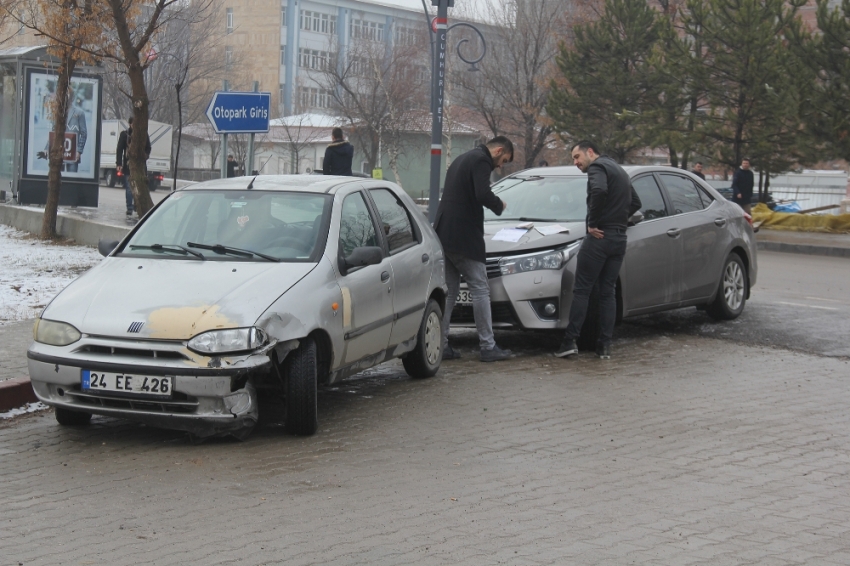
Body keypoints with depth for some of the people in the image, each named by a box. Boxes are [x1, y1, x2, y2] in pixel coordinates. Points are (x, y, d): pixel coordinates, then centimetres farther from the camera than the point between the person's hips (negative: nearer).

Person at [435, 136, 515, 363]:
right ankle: (488, 347, -4)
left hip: (444, 233, 10)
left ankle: (440, 344, 10)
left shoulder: (462, 159, 24)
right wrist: (499, 205, -2)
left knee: (448, 290, 12)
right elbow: (482, 195, -21)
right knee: (480, 289, -5)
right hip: (463, 236, -10)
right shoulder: (481, 160, -7)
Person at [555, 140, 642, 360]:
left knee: (581, 291, -5)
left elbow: (599, 191, -27)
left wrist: (593, 223, -19)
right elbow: (635, 202, 29)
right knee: (608, 292, 9)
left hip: (600, 236, -8)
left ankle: (570, 342, -8)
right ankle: (605, 346, 6)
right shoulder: (619, 170, 23)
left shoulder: (598, 167, -6)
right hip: (620, 239, 8)